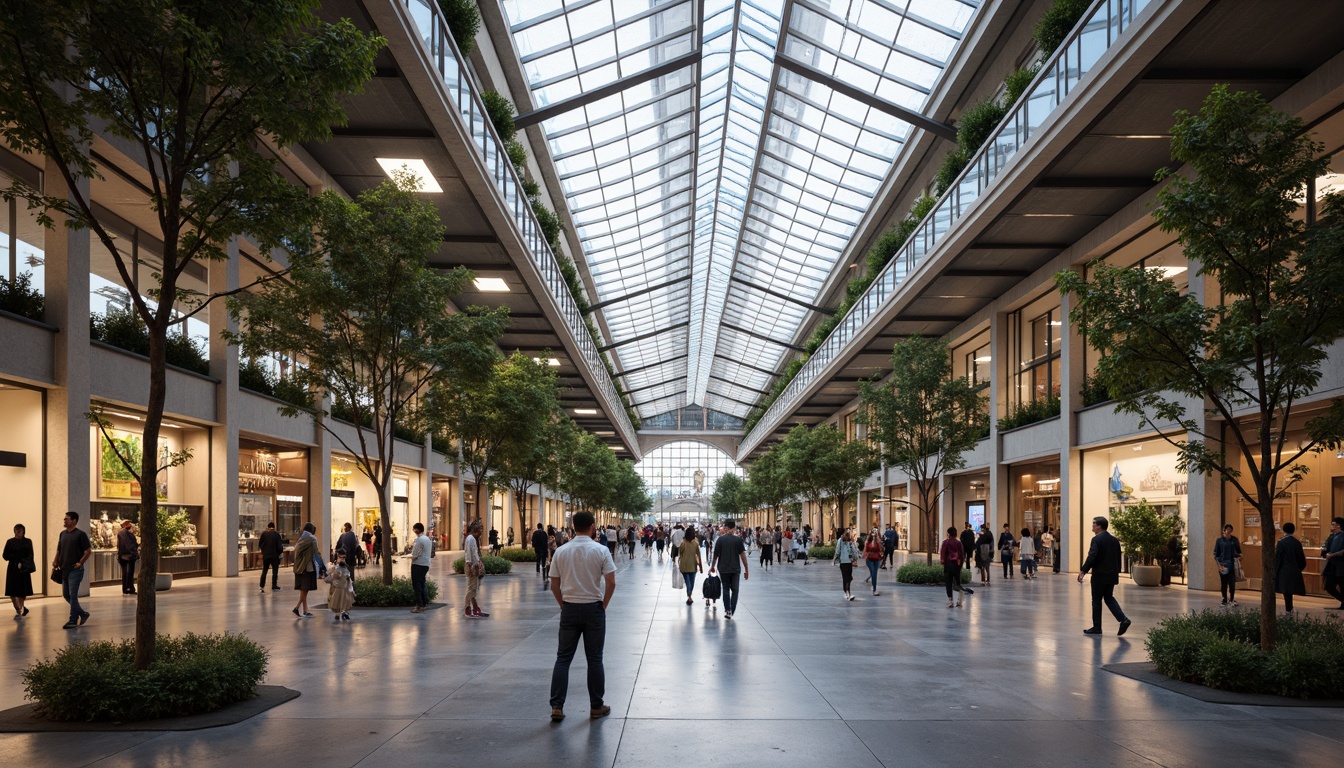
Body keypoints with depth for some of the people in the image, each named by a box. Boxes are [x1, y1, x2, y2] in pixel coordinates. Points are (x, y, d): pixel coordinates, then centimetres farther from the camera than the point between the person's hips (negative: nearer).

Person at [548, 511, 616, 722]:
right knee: (594, 659, 8)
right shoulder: (601, 551, -8)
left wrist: (563, 605, 12)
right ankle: (596, 707, 15)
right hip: (593, 609, -1)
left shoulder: (561, 552, -2)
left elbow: (554, 585, 1)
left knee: (563, 658, 6)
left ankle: (557, 706, 1)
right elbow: (611, 582, -10)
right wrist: (603, 605, 3)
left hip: (569, 609, 2)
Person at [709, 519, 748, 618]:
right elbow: (742, 555, -8)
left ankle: (727, 610, 5)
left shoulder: (721, 539, -6)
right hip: (735, 569, 0)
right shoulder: (738, 540, -7)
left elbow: (715, 555, -1)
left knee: (726, 589, 12)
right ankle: (731, 612, 3)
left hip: (723, 569, 0)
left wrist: (712, 566, 15)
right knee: (735, 590, 9)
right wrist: (746, 570, 0)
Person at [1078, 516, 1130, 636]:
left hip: (1099, 575, -7)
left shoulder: (1096, 539, -14)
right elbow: (1118, 558, 13)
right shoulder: (1114, 540, 9)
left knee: (1096, 601, 3)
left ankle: (1096, 627, 8)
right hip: (1112, 575, 7)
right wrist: (1117, 572, 20)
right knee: (1109, 598, 18)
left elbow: (1091, 557, -22)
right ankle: (1123, 619, 2)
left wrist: (1083, 571, -19)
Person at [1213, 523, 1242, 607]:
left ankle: (1232, 599, 9)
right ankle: (1225, 600, 12)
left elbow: (1238, 551, 20)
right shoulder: (1219, 540, 3)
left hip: (1232, 565, 1)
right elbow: (1216, 553, 4)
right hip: (1223, 565, -1)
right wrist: (1219, 564, -6)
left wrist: (1239, 555, -3)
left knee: (1232, 583, -3)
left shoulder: (1234, 540, 8)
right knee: (1223, 584, 3)